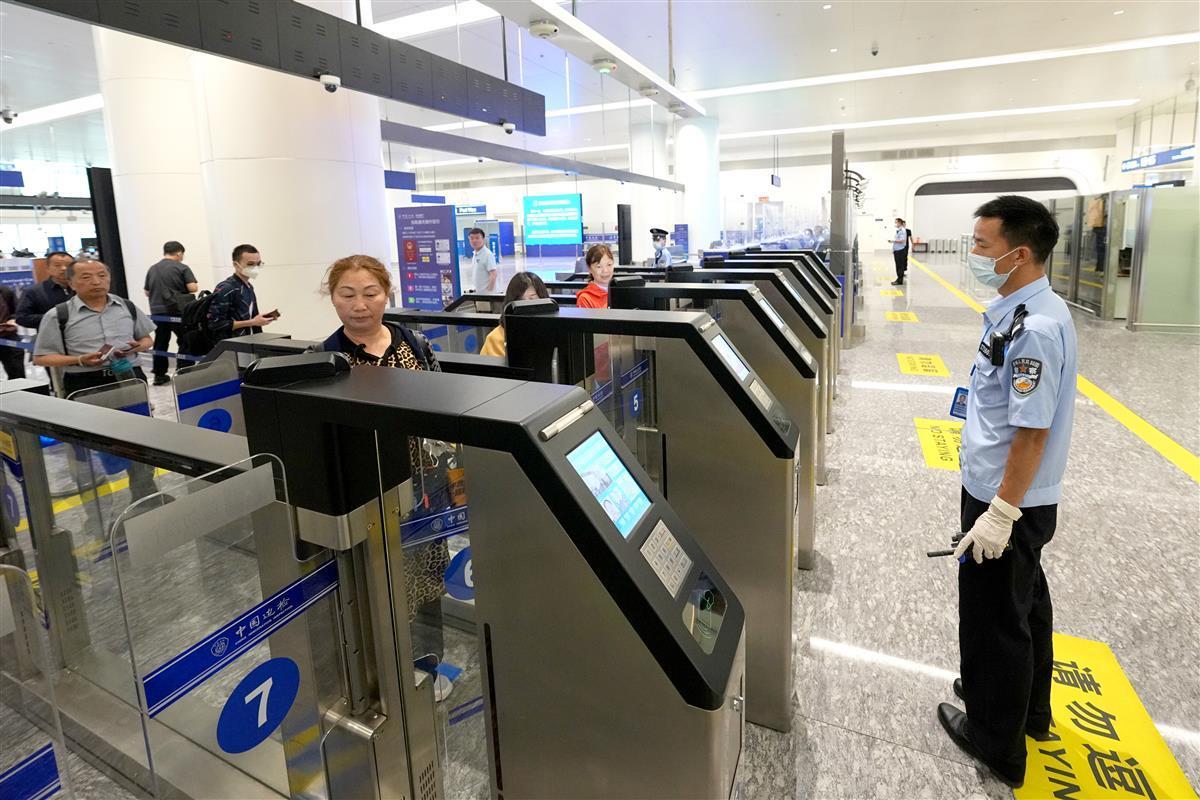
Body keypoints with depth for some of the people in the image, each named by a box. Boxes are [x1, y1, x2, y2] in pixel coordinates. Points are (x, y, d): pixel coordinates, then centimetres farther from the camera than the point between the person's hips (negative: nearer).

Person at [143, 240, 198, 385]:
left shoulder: (152, 269, 9)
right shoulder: (182, 268, -6)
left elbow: (147, 292, 13)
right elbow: (193, 288, -13)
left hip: (157, 311, 5)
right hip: (177, 311, -5)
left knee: (160, 343, 10)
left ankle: (159, 374, 13)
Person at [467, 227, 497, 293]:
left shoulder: (487, 254, -15)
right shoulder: (475, 254, 10)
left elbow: (493, 275, -18)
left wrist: (489, 291, -22)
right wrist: (475, 289, 17)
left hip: (486, 292, -8)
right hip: (478, 292, 9)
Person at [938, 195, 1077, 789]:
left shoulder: (1034, 328, -26)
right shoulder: (1022, 309, 4)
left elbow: (1033, 431, -25)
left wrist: (999, 513, -21)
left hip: (1007, 501, -10)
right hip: (1011, 494, 10)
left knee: (993, 619, 7)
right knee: (1023, 602, 24)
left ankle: (997, 742, 28)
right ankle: (1028, 708, 46)